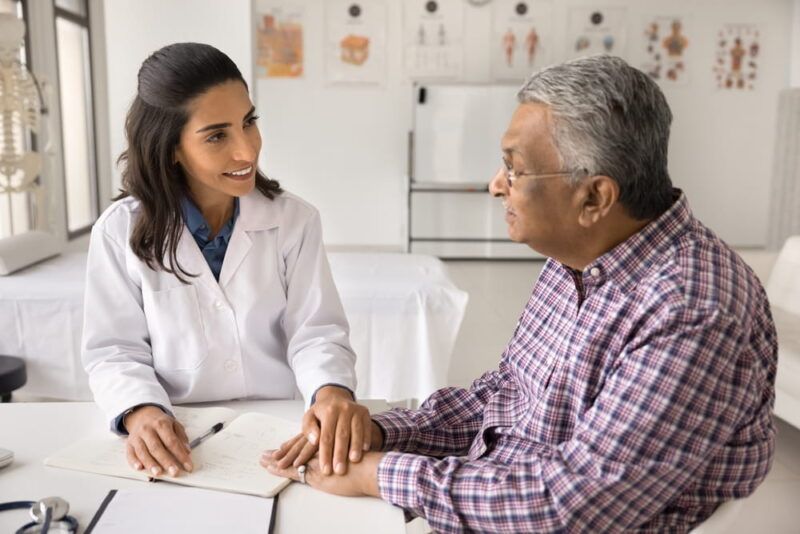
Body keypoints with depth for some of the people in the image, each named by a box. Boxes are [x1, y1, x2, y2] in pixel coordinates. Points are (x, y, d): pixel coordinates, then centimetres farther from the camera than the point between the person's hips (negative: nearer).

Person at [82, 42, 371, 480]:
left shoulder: (295, 220, -2)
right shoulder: (120, 231, -4)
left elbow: (315, 331, -7)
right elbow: (115, 350, -3)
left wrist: (332, 391, -27)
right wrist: (141, 412, -23)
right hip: (177, 442, 1)